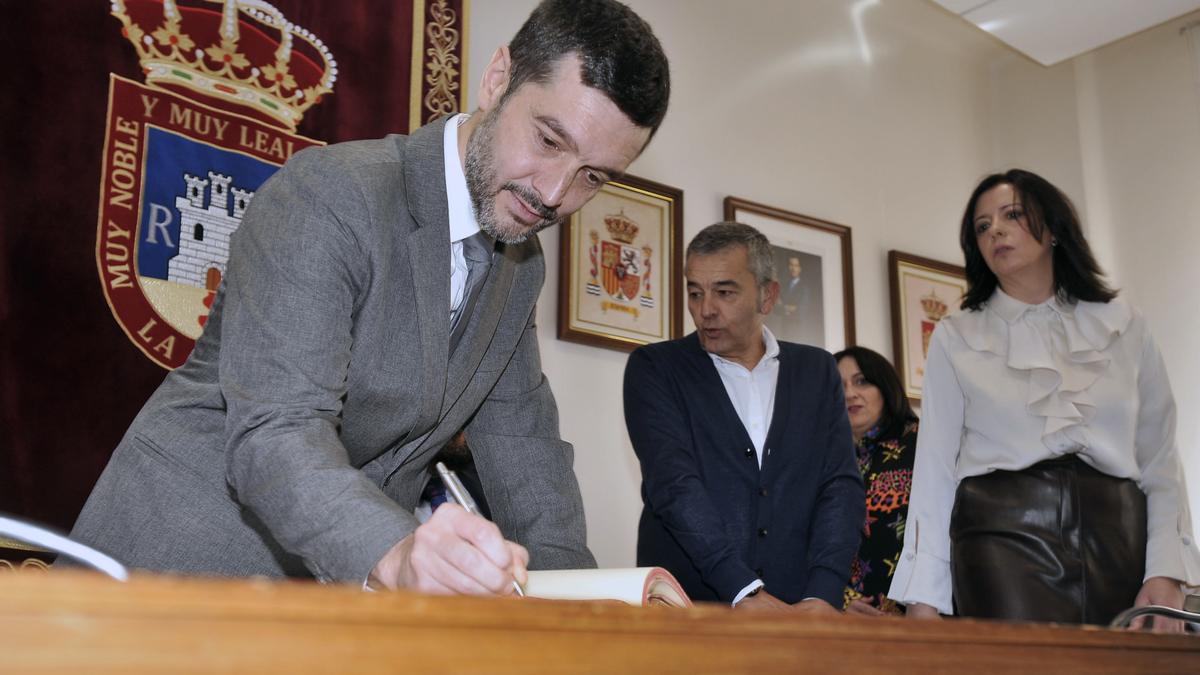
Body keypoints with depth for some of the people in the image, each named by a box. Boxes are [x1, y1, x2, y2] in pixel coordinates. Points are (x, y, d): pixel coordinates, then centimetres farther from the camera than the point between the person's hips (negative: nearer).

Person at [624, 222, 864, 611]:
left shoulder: (817, 371, 14)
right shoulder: (653, 368, 6)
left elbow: (841, 484, 6)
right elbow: (673, 483, -6)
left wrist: (821, 596, -8)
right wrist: (745, 591, -15)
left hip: (796, 609, 2)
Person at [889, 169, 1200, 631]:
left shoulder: (1124, 328, 13)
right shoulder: (955, 338, 10)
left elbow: (1160, 462, 10)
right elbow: (935, 469, 5)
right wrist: (924, 598, -2)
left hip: (1120, 540, 2)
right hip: (1003, 538, -2)